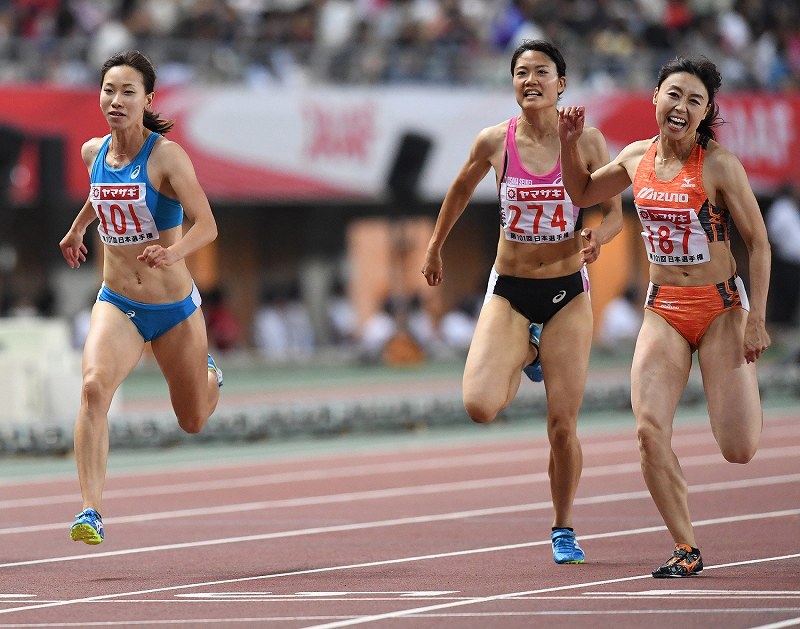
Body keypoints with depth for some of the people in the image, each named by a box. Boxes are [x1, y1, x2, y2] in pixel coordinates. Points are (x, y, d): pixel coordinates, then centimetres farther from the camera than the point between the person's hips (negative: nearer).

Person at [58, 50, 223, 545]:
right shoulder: (94, 152, -2)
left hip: (175, 308, -2)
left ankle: (209, 375, 54)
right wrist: (77, 228, 34)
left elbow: (207, 226, -23)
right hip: (116, 305, 2)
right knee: (94, 387, -28)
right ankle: (91, 512, -32)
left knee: (193, 421, 16)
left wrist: (173, 253, -42)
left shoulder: (166, 155, -17)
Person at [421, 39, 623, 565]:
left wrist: (597, 238, -23)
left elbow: (614, 212, -1)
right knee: (480, 406, -18)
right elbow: (460, 192, 14)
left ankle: (564, 529, 21)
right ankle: (525, 355, 18)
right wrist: (435, 247, 24)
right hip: (509, 290, 1)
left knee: (563, 426, -2)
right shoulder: (495, 142, -5)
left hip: (567, 291, -1)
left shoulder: (587, 142, -7)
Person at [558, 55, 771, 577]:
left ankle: (748, 394, 31)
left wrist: (756, 319, -13)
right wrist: (569, 144, 5)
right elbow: (583, 193, 22)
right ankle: (687, 550, -2)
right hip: (663, 312, 4)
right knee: (650, 431, -15)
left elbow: (759, 243, -8)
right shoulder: (637, 158, 2)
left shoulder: (720, 165, -12)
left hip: (720, 308, -4)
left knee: (738, 449, -7)